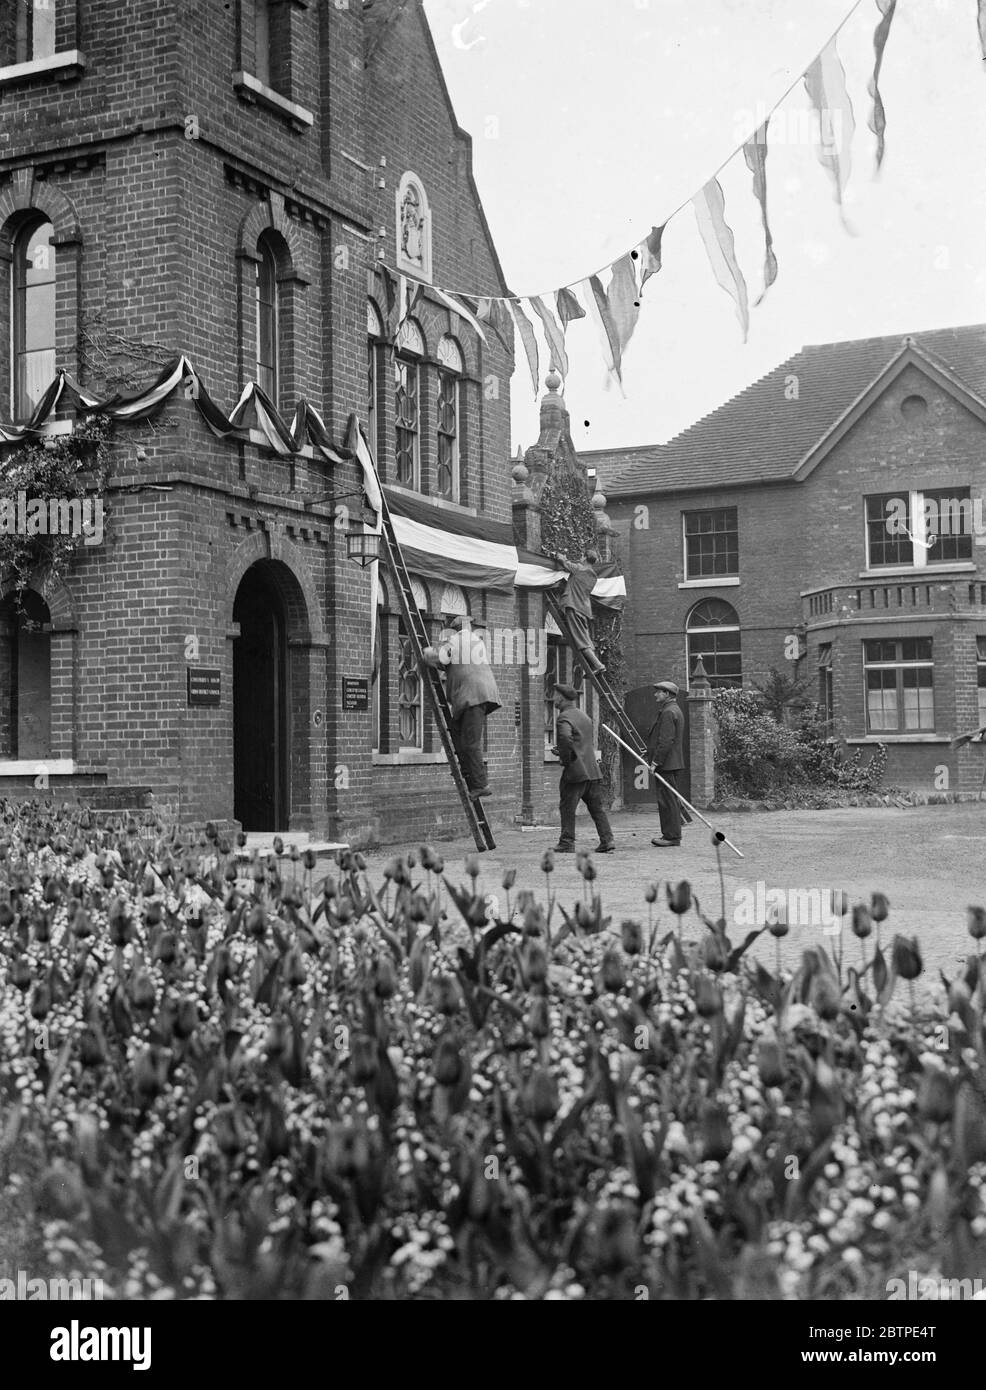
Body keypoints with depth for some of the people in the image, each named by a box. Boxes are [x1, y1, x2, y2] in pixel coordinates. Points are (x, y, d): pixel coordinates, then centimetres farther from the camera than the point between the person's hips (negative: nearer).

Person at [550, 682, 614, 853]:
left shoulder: (564, 718, -10)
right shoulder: (584, 716, 18)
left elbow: (565, 738, -30)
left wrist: (565, 758, -16)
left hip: (575, 770, -8)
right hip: (593, 770, 8)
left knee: (567, 807, 2)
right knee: (597, 808, 9)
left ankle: (567, 843, 5)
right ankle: (607, 841, 5)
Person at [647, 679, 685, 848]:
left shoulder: (668, 712, -15)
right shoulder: (675, 710, 19)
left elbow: (666, 741, -22)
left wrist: (655, 762, -20)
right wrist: (649, 752, 23)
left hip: (666, 764, -11)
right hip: (672, 763, 11)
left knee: (667, 800, -8)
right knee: (670, 800, 13)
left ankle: (672, 836, -7)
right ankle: (671, 835, 17)